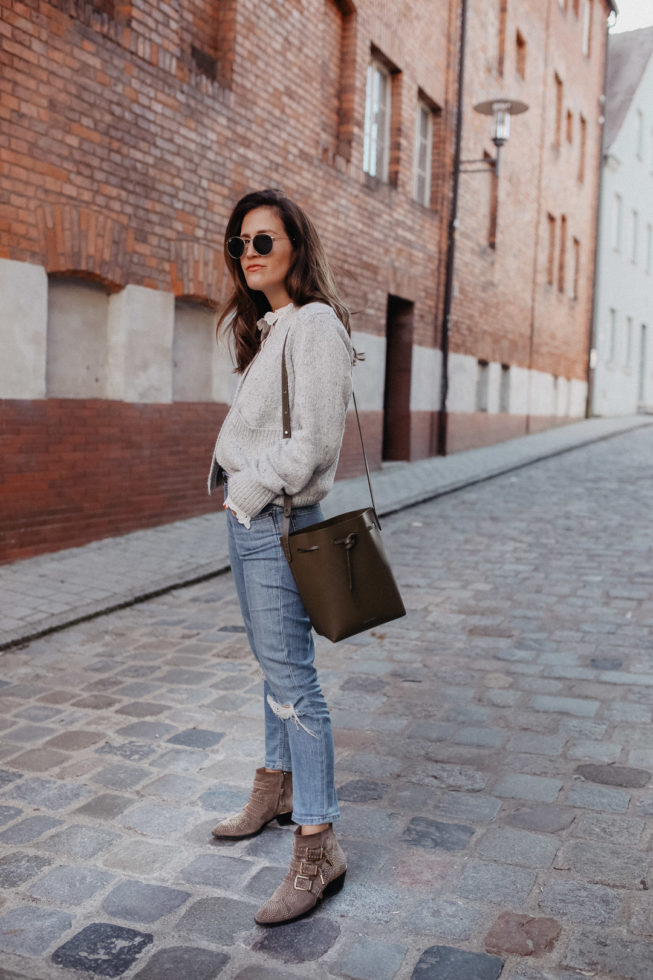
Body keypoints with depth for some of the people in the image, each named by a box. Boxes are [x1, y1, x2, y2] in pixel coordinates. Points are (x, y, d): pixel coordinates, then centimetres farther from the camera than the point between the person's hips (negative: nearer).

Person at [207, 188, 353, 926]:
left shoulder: (314, 324, -13)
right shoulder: (262, 327, 15)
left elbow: (312, 441, -20)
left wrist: (248, 487, -12)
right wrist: (233, 484, 5)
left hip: (278, 521, -9)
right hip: (244, 519, 9)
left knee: (291, 677, -8)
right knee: (271, 664, 19)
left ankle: (317, 847, 0)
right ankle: (277, 788, 35)